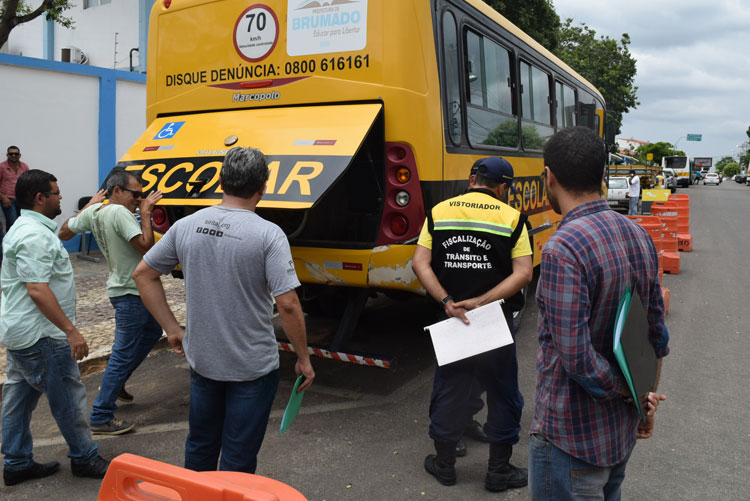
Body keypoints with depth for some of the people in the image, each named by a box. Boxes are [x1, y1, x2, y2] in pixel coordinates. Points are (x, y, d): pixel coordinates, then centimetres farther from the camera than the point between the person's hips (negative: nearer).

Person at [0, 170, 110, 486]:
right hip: (40, 336, -11)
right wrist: (71, 330, -29)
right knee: (68, 397, 2)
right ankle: (84, 458, 17)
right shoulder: (36, 236, -22)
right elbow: (38, 290, -29)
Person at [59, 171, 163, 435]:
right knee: (123, 353, -4)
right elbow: (146, 245, -28)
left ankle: (115, 382, 34)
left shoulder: (93, 212, 3)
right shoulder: (119, 212, -24)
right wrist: (145, 213, -19)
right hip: (130, 293, -10)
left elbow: (64, 232, 15)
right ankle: (101, 418, 3)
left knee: (152, 331, 27)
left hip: (125, 288, 10)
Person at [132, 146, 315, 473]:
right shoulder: (268, 234, -18)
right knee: (238, 461, 11)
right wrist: (303, 358, -9)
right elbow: (287, 305, -21)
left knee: (200, 446, 25)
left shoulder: (186, 226, -3)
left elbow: (143, 274, 5)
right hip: (253, 366, -5)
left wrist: (172, 329, 8)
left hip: (201, 360, 5)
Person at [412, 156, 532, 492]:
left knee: (448, 388, 16)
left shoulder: (438, 212, 2)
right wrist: (482, 301, -16)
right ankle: (499, 470, 24)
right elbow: (523, 273, -13)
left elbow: (420, 263, -6)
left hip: (450, 318, 2)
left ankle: (444, 463, 28)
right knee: (502, 393, 14)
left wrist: (447, 301, -11)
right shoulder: (511, 218, -5)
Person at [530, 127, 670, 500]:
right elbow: (657, 335, 8)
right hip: (624, 429, 8)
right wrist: (645, 399, 16)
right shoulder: (639, 236, 1)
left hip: (571, 437, -8)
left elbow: (576, 358, -27)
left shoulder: (563, 250, -26)